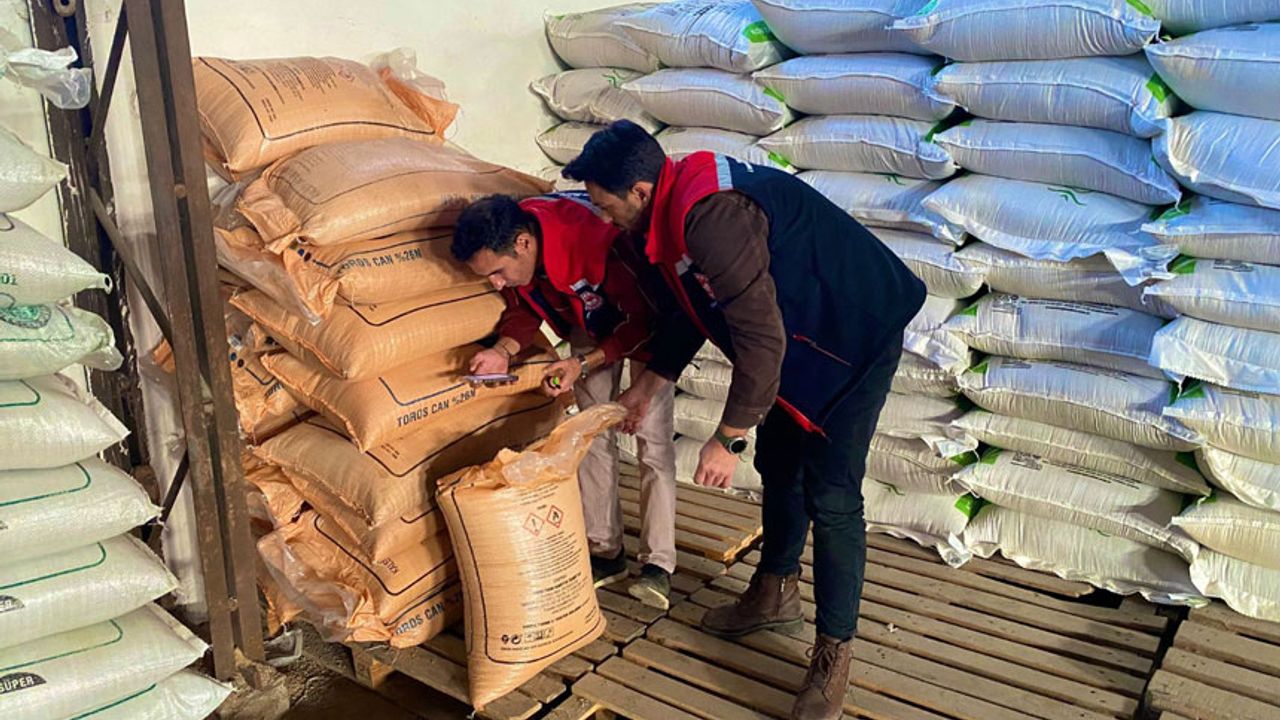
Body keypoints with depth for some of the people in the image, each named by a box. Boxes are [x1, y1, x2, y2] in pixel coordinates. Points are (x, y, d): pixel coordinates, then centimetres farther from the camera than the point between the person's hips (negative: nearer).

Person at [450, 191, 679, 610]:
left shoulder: (600, 243, -43)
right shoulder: (507, 249, -23)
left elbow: (644, 320, -30)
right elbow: (524, 306, -4)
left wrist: (583, 364, -35)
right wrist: (504, 348, -23)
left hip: (645, 321, -6)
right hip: (589, 321, 6)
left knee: (652, 436, -11)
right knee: (592, 435, 3)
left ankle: (658, 563, -4)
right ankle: (605, 552, 13)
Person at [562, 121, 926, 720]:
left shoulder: (711, 219, -32)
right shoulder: (678, 206, 0)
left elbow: (761, 341, -31)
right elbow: (694, 307, 15)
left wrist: (727, 441, -21)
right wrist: (649, 385, 21)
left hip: (856, 339, -10)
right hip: (800, 336, 10)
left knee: (830, 495, -7)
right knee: (779, 466, 19)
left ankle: (833, 656, 7)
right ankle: (775, 594, 38)